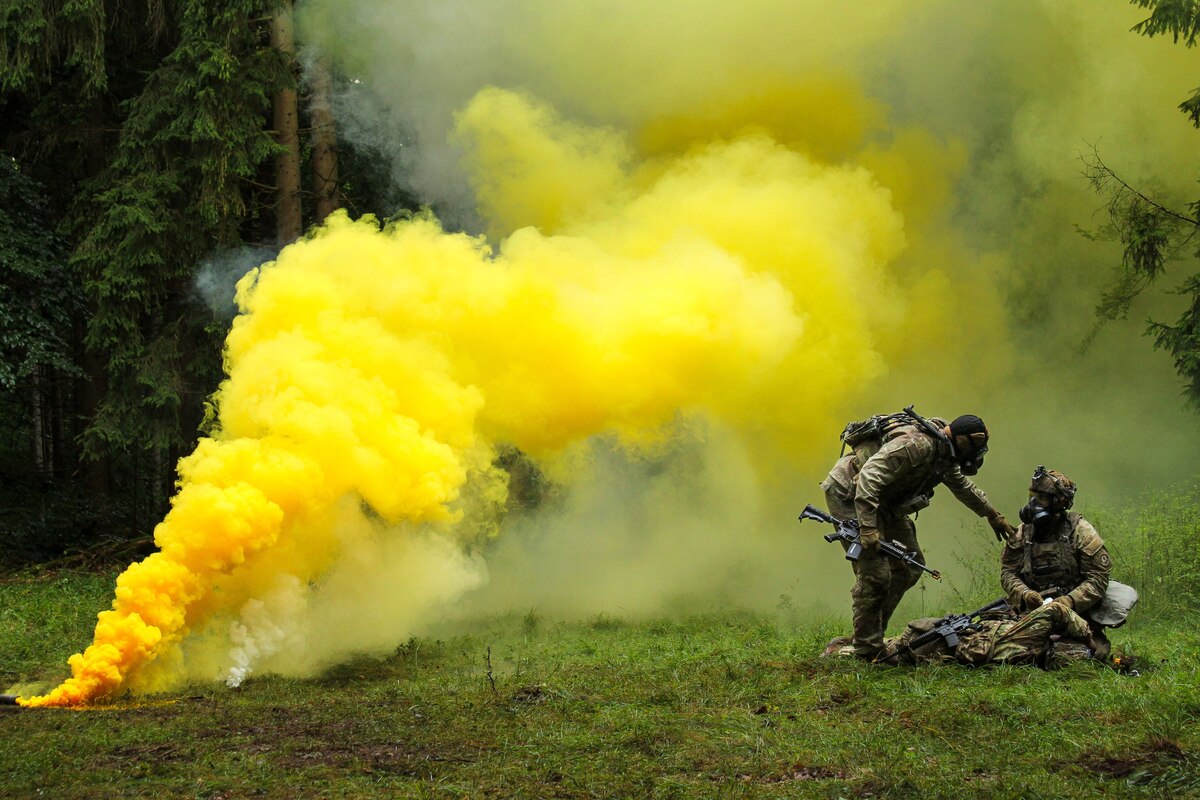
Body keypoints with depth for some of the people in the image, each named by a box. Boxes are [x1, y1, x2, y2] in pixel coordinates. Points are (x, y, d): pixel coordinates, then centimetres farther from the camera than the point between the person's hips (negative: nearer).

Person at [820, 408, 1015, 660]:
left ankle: (874, 634, 15)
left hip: (884, 501, 10)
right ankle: (867, 651, -7)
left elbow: (962, 485, 27)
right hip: (849, 495, -10)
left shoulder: (943, 451, 6)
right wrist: (868, 527, -39)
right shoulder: (916, 443, -27)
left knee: (909, 567, 10)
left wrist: (993, 515, 36)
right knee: (876, 574, -15)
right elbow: (869, 475, -35)